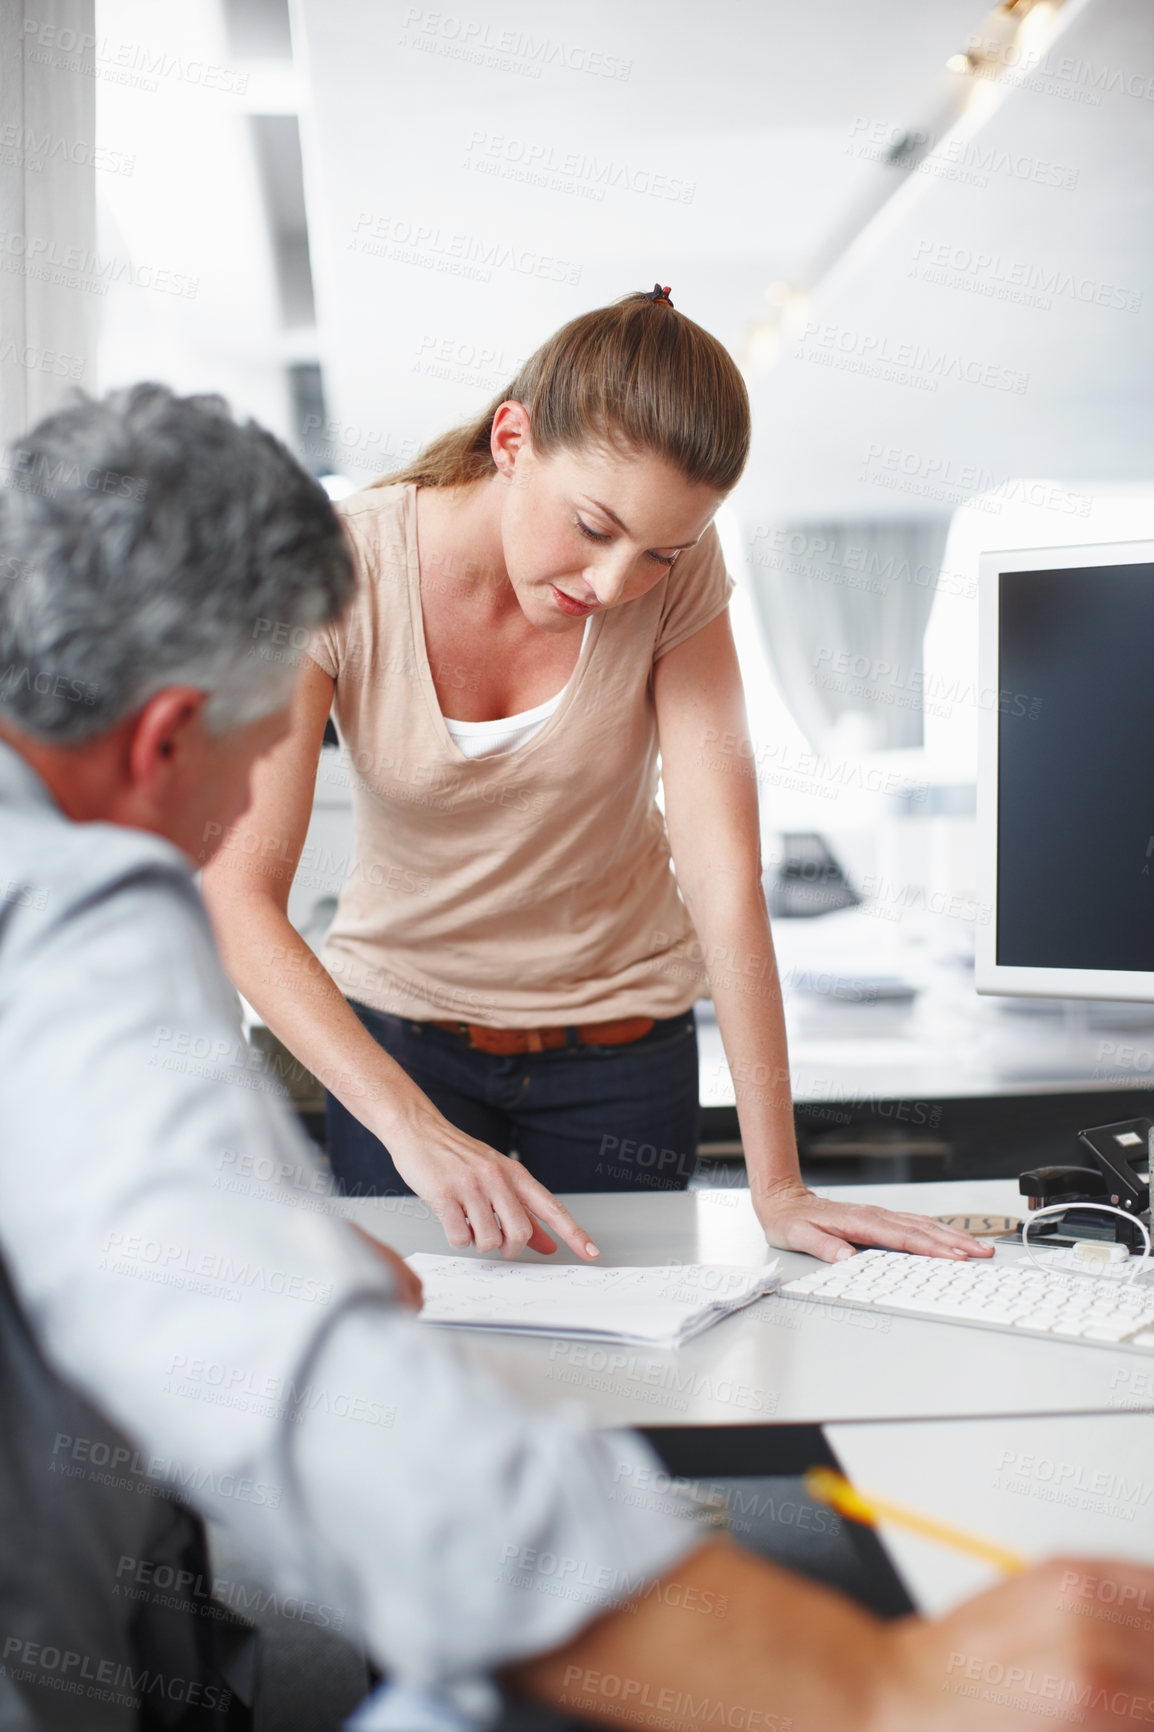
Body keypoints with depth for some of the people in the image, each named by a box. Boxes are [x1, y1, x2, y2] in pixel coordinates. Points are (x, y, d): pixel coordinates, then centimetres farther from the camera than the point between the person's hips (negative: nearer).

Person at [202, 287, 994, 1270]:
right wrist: (413, 1127, -39)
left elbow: (724, 870, -21)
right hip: (394, 1034, -1)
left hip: (621, 1039, 1)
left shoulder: (676, 575, -17)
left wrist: (777, 1185, -26)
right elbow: (240, 898, -28)